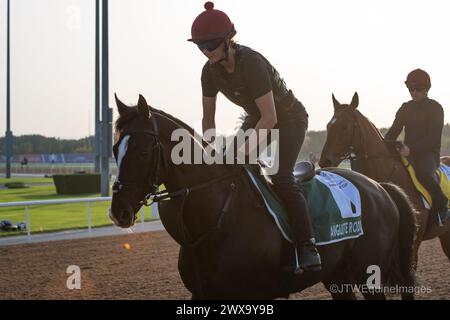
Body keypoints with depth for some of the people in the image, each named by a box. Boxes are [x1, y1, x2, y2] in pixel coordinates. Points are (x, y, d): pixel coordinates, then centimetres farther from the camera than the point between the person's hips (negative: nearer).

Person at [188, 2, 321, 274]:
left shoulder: (251, 63, -33)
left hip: (289, 119, -8)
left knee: (280, 176, -26)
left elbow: (269, 118, -32)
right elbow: (208, 118, 0)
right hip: (257, 119, 8)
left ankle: (308, 248, -26)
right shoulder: (211, 71, -10)